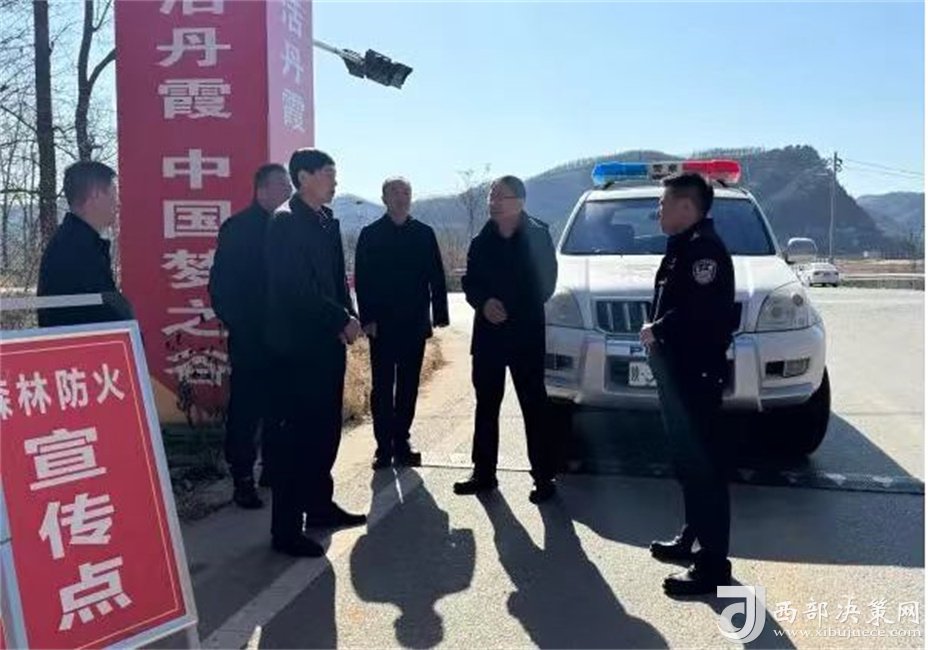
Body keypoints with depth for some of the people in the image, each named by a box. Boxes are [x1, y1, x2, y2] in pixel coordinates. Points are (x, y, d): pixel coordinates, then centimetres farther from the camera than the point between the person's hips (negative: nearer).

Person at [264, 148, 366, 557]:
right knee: (298, 434, -4)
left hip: (328, 342, 8)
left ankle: (319, 505, 29)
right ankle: (286, 529, 4)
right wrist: (344, 321, -13)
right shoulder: (286, 221, -12)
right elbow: (300, 289, -20)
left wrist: (348, 319, 2)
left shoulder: (327, 221, 13)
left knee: (325, 429, 15)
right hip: (298, 345, -8)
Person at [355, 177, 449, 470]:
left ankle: (401, 443, 17)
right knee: (382, 387, 2)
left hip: (415, 323, 2)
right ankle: (384, 447, 8)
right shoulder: (370, 235, 2)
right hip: (382, 323, -2)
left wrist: (440, 312, -2)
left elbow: (437, 276, 5)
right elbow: (362, 279, -2)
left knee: (408, 387, 8)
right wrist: (367, 318, -10)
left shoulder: (424, 234, 7)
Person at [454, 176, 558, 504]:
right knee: (486, 405, 11)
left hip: (526, 334, -5)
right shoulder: (482, 241, 7)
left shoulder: (537, 236, -5)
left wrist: (514, 310, -7)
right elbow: (470, 282, 8)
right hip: (488, 332, 5)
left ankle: (544, 477, 9)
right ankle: (484, 472, 23)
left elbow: (545, 282, -4)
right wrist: (484, 303, -11)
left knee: (534, 406, 1)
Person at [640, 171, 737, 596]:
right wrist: (658, 330, 3)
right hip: (677, 369, 11)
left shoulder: (703, 248, -15)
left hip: (695, 373, -11)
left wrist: (657, 330, -12)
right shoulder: (684, 246, 18)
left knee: (703, 464, -5)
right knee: (687, 461, 19)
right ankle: (693, 537, 33)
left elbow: (698, 310, -25)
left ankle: (713, 565, 1)